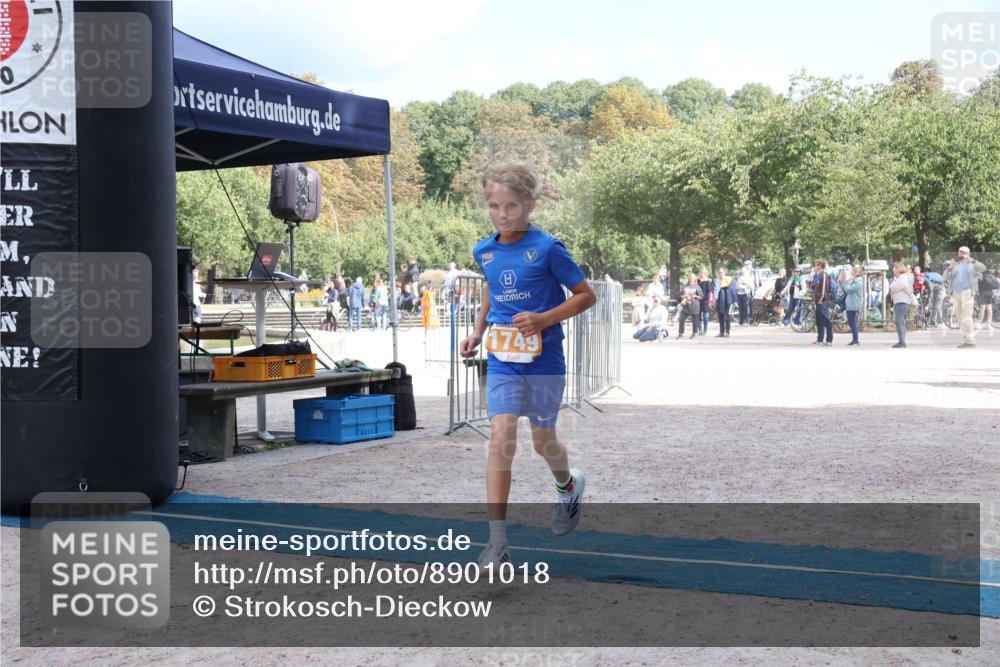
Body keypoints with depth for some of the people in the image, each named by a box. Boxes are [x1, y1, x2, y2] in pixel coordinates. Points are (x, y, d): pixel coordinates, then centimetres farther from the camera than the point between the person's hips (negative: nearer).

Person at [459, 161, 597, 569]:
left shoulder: (547, 248, -12)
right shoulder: (484, 251, 3)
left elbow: (586, 295, -6)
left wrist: (544, 319, -18)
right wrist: (478, 330, 15)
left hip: (544, 359, -3)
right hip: (502, 359, 3)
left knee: (542, 439, 12)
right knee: (501, 436, -12)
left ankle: (569, 485, 49)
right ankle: (497, 541, -12)